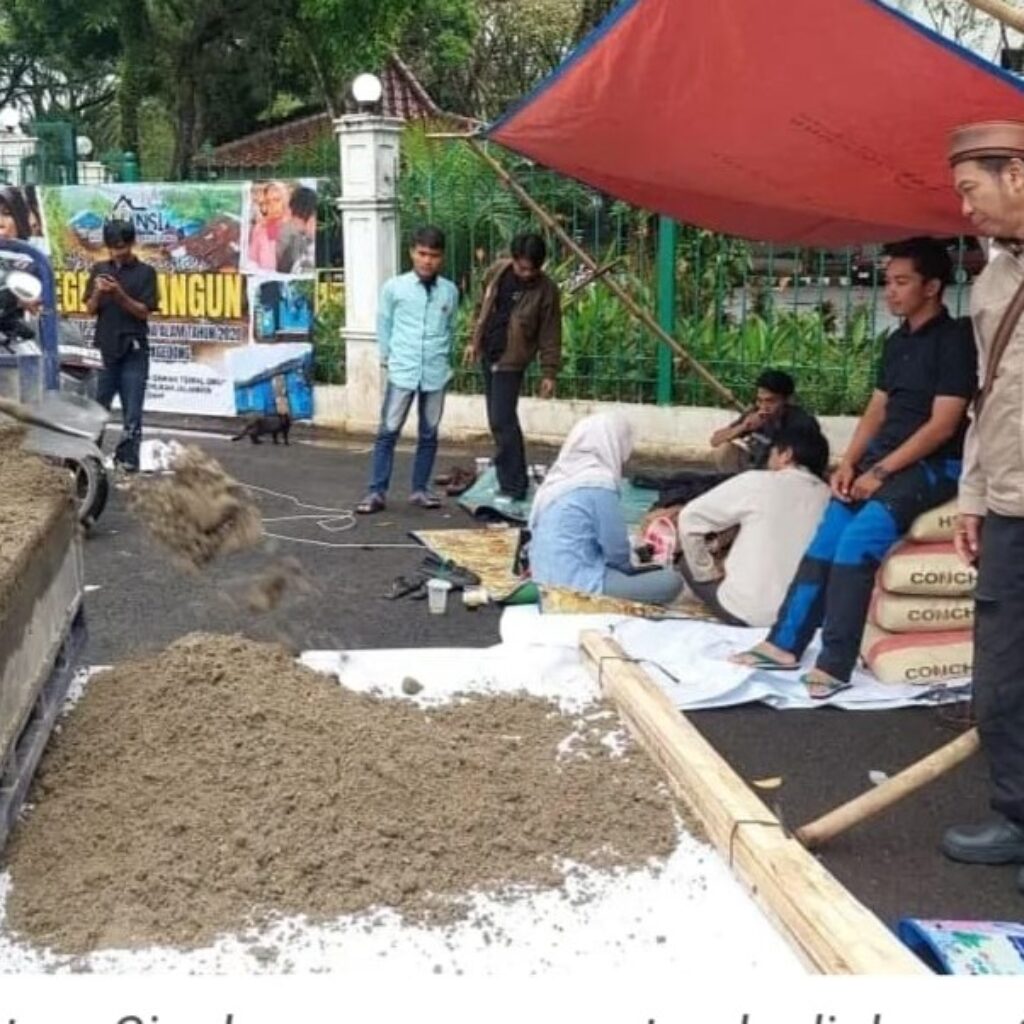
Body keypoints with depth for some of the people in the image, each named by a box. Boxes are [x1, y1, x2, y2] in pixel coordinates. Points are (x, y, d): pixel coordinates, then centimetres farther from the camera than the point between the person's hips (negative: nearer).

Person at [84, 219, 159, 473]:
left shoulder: (145, 272, -1)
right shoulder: (99, 269, 9)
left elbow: (144, 312, -5)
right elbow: (90, 309, 9)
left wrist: (119, 293, -18)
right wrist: (98, 292, -12)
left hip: (133, 350, -3)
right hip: (105, 348, 3)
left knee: (132, 411, -2)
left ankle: (127, 457, 1)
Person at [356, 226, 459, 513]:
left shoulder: (450, 291, 4)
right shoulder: (394, 287, -2)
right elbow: (384, 325, 7)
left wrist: (443, 357, 11)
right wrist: (387, 357, 9)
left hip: (436, 373, 2)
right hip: (402, 372, -2)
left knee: (429, 434, 9)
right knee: (388, 432, -3)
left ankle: (420, 489, 20)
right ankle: (377, 492, 1)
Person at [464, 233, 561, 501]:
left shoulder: (546, 290, -14)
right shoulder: (498, 271, -1)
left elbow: (550, 335, -11)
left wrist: (549, 373, -12)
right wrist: (474, 341, 14)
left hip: (511, 360, -6)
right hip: (488, 354, 6)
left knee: (502, 422, -14)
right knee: (498, 422, 13)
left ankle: (513, 487, -8)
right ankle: (514, 478, 25)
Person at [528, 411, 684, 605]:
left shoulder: (560, 476, 10)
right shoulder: (599, 482, -15)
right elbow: (616, 551, -9)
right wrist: (632, 564, 12)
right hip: (577, 585, -9)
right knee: (671, 581, -8)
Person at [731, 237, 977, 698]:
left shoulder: (954, 340, -10)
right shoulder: (897, 341, 15)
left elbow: (943, 425, -16)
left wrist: (879, 473, -18)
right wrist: (848, 464, 0)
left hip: (934, 466, -8)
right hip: (886, 458, 8)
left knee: (859, 537, -27)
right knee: (827, 536, -8)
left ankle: (834, 664, -26)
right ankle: (785, 642, -6)